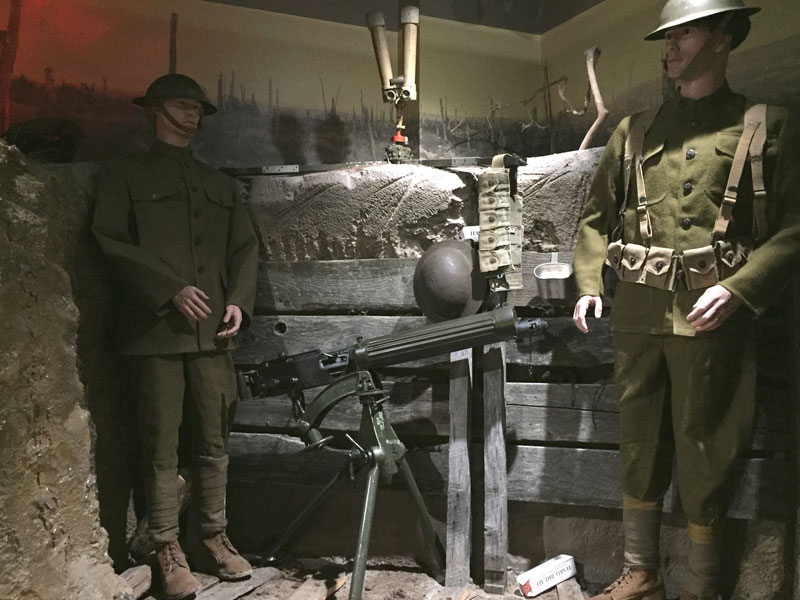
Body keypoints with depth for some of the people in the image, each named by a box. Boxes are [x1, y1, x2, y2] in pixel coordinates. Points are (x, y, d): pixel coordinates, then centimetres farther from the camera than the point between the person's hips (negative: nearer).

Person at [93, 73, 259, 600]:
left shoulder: (219, 183, 22)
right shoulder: (125, 175, 10)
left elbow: (245, 246, 17)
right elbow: (113, 242, -3)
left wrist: (239, 301, 0)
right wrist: (171, 290, -13)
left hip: (215, 331, 4)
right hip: (156, 331, -3)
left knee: (214, 442, 7)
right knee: (162, 447, 1)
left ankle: (215, 538, 19)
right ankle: (169, 551, 12)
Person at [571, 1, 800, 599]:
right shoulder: (635, 130, 13)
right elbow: (596, 216, 16)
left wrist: (737, 289, -16)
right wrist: (589, 284, 4)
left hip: (709, 316, -3)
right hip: (636, 310, 4)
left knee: (703, 455, 5)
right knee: (639, 443, 12)